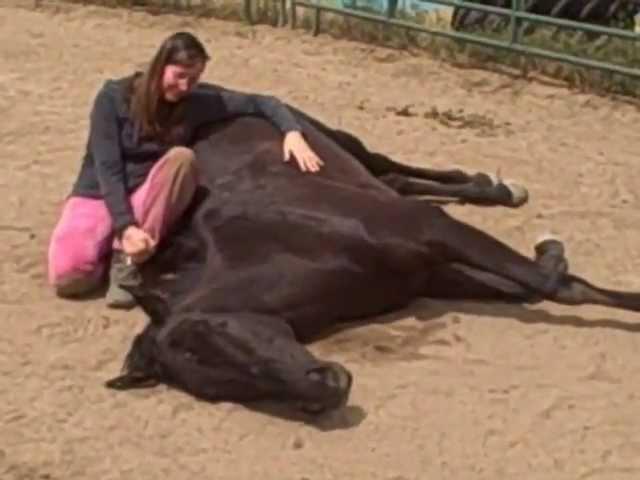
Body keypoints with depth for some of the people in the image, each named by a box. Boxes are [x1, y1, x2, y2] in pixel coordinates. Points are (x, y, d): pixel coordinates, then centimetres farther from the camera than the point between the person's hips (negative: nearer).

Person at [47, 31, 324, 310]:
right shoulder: (113, 97, -15)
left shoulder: (198, 100, -8)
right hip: (98, 195, -2)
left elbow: (261, 103, -5)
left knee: (180, 157, -31)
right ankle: (119, 241, 4)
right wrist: (125, 226, -32)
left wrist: (292, 132, -25)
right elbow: (107, 169, -20)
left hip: (148, 197, 3)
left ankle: (128, 259, -21)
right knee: (67, 274, -30)